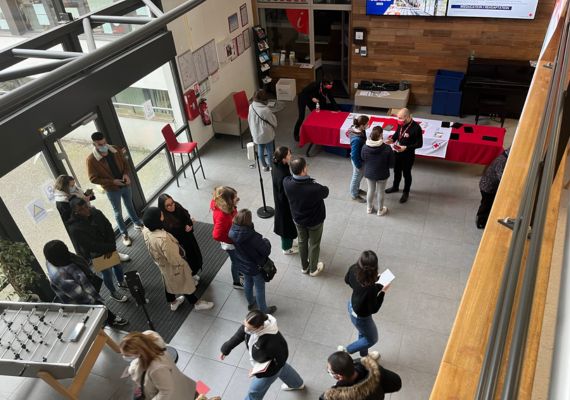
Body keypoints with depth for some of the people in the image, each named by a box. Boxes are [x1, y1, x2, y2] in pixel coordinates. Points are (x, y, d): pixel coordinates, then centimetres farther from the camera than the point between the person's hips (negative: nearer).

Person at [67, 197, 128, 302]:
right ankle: (114, 293, 41)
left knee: (118, 265, 24)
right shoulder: (75, 229, -31)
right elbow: (91, 245, -29)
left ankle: (121, 282, 54)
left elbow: (109, 228, -10)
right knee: (107, 273, 14)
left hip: (109, 247, 5)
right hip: (96, 254, -5)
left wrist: (111, 247, -18)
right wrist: (110, 247, -22)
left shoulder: (96, 212, -16)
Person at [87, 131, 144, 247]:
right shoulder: (91, 160, -21)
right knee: (118, 212, 12)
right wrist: (112, 182, -23)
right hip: (112, 189, -3)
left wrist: (126, 174, -16)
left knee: (130, 206, 25)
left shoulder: (116, 150, -10)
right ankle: (125, 235, 28)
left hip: (125, 185, 4)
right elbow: (93, 178, -16)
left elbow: (125, 164, 5)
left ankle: (137, 223, 47)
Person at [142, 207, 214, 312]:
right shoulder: (162, 238, -45)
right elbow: (173, 258, -31)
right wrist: (181, 263, -11)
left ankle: (173, 302, 56)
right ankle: (196, 303, 43)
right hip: (172, 266, -7)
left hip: (161, 263, 7)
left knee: (168, 282, 31)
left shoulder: (146, 230, -19)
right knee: (185, 284, 18)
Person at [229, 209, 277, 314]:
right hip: (256, 267, -6)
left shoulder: (232, 232, -20)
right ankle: (263, 310, 38)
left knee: (247, 283, 31)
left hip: (242, 265, 6)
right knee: (259, 288, 17)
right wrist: (265, 241, -6)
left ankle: (250, 302, 55)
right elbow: (266, 251, -28)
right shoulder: (252, 236, -38)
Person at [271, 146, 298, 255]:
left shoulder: (276, 166, -11)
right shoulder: (283, 176, -38)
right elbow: (285, 195, -27)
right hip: (285, 204, -8)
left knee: (285, 224, 29)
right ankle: (287, 248, 40)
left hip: (280, 201, 8)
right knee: (288, 225, 16)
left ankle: (287, 243, 52)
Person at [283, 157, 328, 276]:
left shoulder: (287, 183, -28)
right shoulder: (315, 188, -39)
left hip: (298, 219, 4)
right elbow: (326, 192, -14)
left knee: (302, 242, 28)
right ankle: (313, 269, 44)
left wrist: (305, 179, -8)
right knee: (314, 244, 22)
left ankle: (304, 266, 49)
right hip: (315, 221, -4)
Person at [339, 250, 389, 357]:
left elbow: (347, 280, 0)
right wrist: (383, 291, -18)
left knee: (363, 333, 36)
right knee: (372, 339, 27)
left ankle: (364, 355, 62)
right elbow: (374, 309, -25)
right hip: (360, 317, -7)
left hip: (352, 306, 7)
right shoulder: (371, 288, -43)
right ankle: (346, 351, 37)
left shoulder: (353, 269, -25)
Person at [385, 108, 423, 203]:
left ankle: (406, 193, 33)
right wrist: (392, 139, -9)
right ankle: (395, 187, 48)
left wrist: (406, 147, -28)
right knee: (396, 171, 24)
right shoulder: (401, 124, -9)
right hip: (397, 153, 6)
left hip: (408, 156, -6)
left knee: (406, 174, 13)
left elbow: (419, 144, -19)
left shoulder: (416, 128, -26)